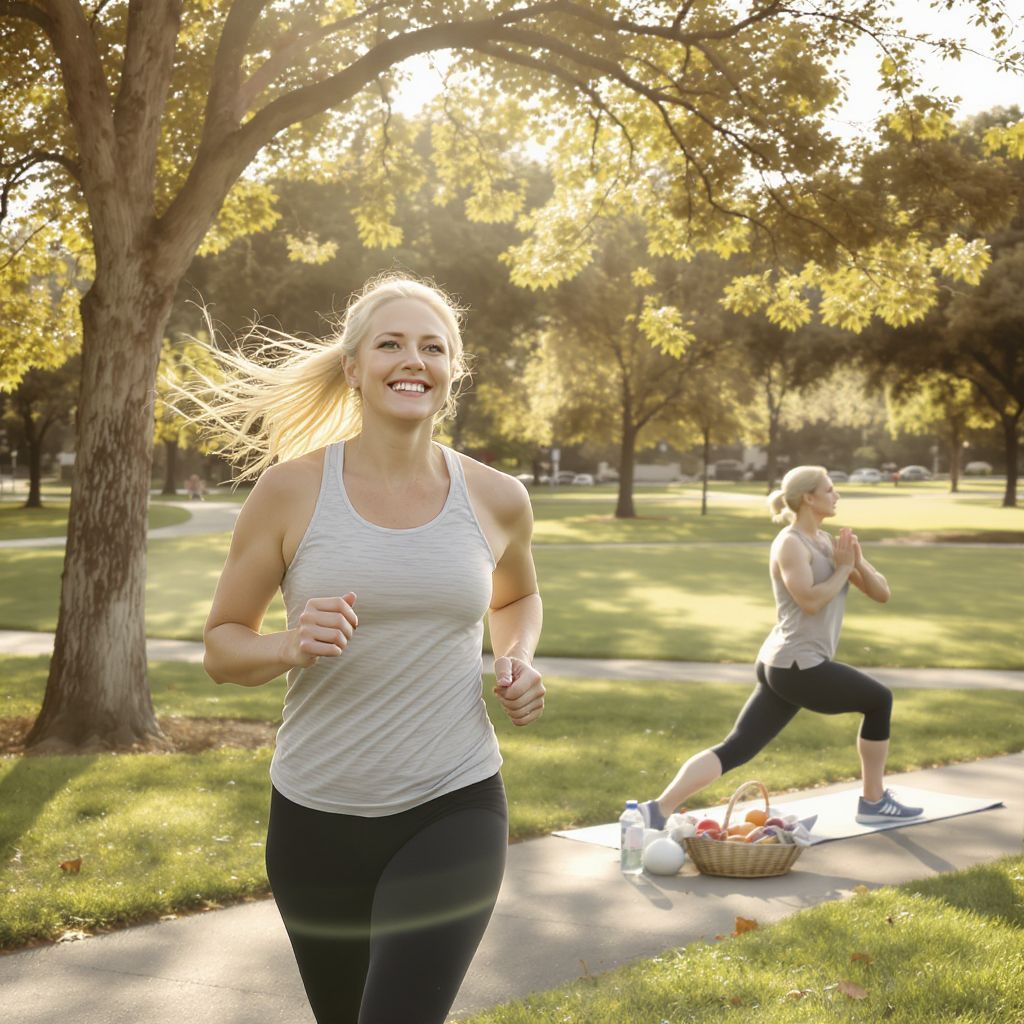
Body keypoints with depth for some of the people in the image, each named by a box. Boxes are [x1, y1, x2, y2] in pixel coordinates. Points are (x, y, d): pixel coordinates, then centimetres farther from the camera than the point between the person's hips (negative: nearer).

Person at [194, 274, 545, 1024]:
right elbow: (222, 645, -1)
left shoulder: (496, 499, -2)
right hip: (317, 817, 1)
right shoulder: (290, 489, -8)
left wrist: (519, 660, -1)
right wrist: (291, 647, -22)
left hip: (453, 810, 0)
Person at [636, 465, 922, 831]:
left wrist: (858, 562, -2)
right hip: (798, 666, -8)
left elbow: (881, 593, 16)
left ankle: (657, 810, -10)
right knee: (879, 700, 12)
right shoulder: (790, 543, -9)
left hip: (784, 667, 8)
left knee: (734, 750, 0)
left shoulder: (828, 541, 17)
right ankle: (874, 802, 23)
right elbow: (810, 601, -23)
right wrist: (843, 568, -11)